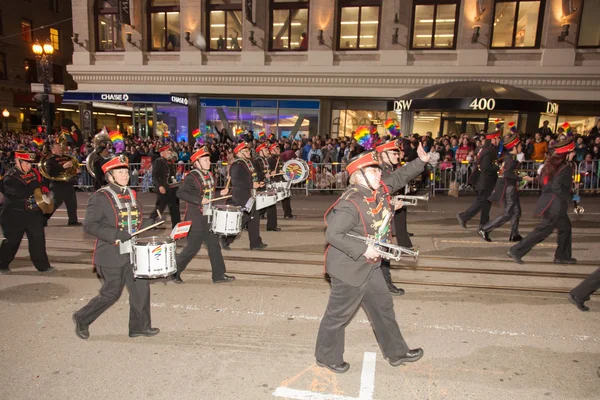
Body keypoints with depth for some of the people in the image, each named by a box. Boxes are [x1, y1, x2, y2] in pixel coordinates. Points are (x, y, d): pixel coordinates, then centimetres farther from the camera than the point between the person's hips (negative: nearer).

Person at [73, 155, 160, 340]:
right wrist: (116, 234, -26)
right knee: (111, 293, 3)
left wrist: (152, 221, -1)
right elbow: (89, 225, -17)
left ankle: (139, 326, 20)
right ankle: (82, 318, 27)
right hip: (112, 255, -7)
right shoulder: (100, 197, -11)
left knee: (141, 287, 5)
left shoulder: (131, 195, 11)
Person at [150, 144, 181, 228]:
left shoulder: (171, 161, 14)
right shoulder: (157, 162, -8)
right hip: (163, 190, -7)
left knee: (175, 208, 10)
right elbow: (154, 176, -15)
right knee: (159, 208, 0)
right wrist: (160, 186, -26)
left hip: (173, 189, 7)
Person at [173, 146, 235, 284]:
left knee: (214, 244, 9)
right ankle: (174, 272, 18)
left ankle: (219, 275, 17)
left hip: (209, 216, 8)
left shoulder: (209, 175, 11)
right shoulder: (191, 177, -14)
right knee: (193, 247, -1)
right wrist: (199, 200, -28)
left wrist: (221, 193, 5)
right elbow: (180, 193, -23)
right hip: (196, 218, -8)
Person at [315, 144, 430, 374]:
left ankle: (396, 352, 39)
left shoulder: (380, 191, -1)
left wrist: (421, 161, 10)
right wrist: (364, 249, -29)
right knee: (339, 313, 8)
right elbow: (332, 234, -30)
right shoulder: (350, 204, -28)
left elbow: (398, 178, 17)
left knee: (383, 306, 20)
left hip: (370, 266, 9)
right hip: (349, 268, -9)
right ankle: (326, 357, 30)